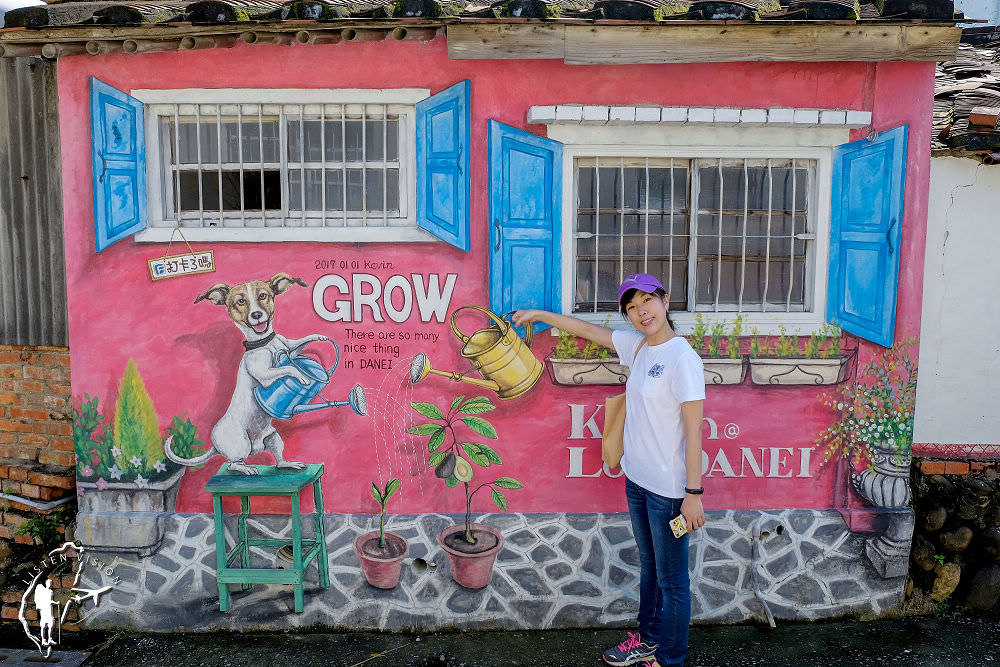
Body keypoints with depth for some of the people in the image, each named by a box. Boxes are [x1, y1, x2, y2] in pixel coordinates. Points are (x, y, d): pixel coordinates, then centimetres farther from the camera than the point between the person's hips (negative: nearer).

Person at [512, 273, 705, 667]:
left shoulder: (683, 359, -19)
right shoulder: (637, 346, 4)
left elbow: (693, 431, -19)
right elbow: (586, 329, 17)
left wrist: (693, 492, -19)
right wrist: (538, 315, 21)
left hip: (668, 488, -8)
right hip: (636, 479, 8)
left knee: (671, 579, 7)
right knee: (648, 565, 23)